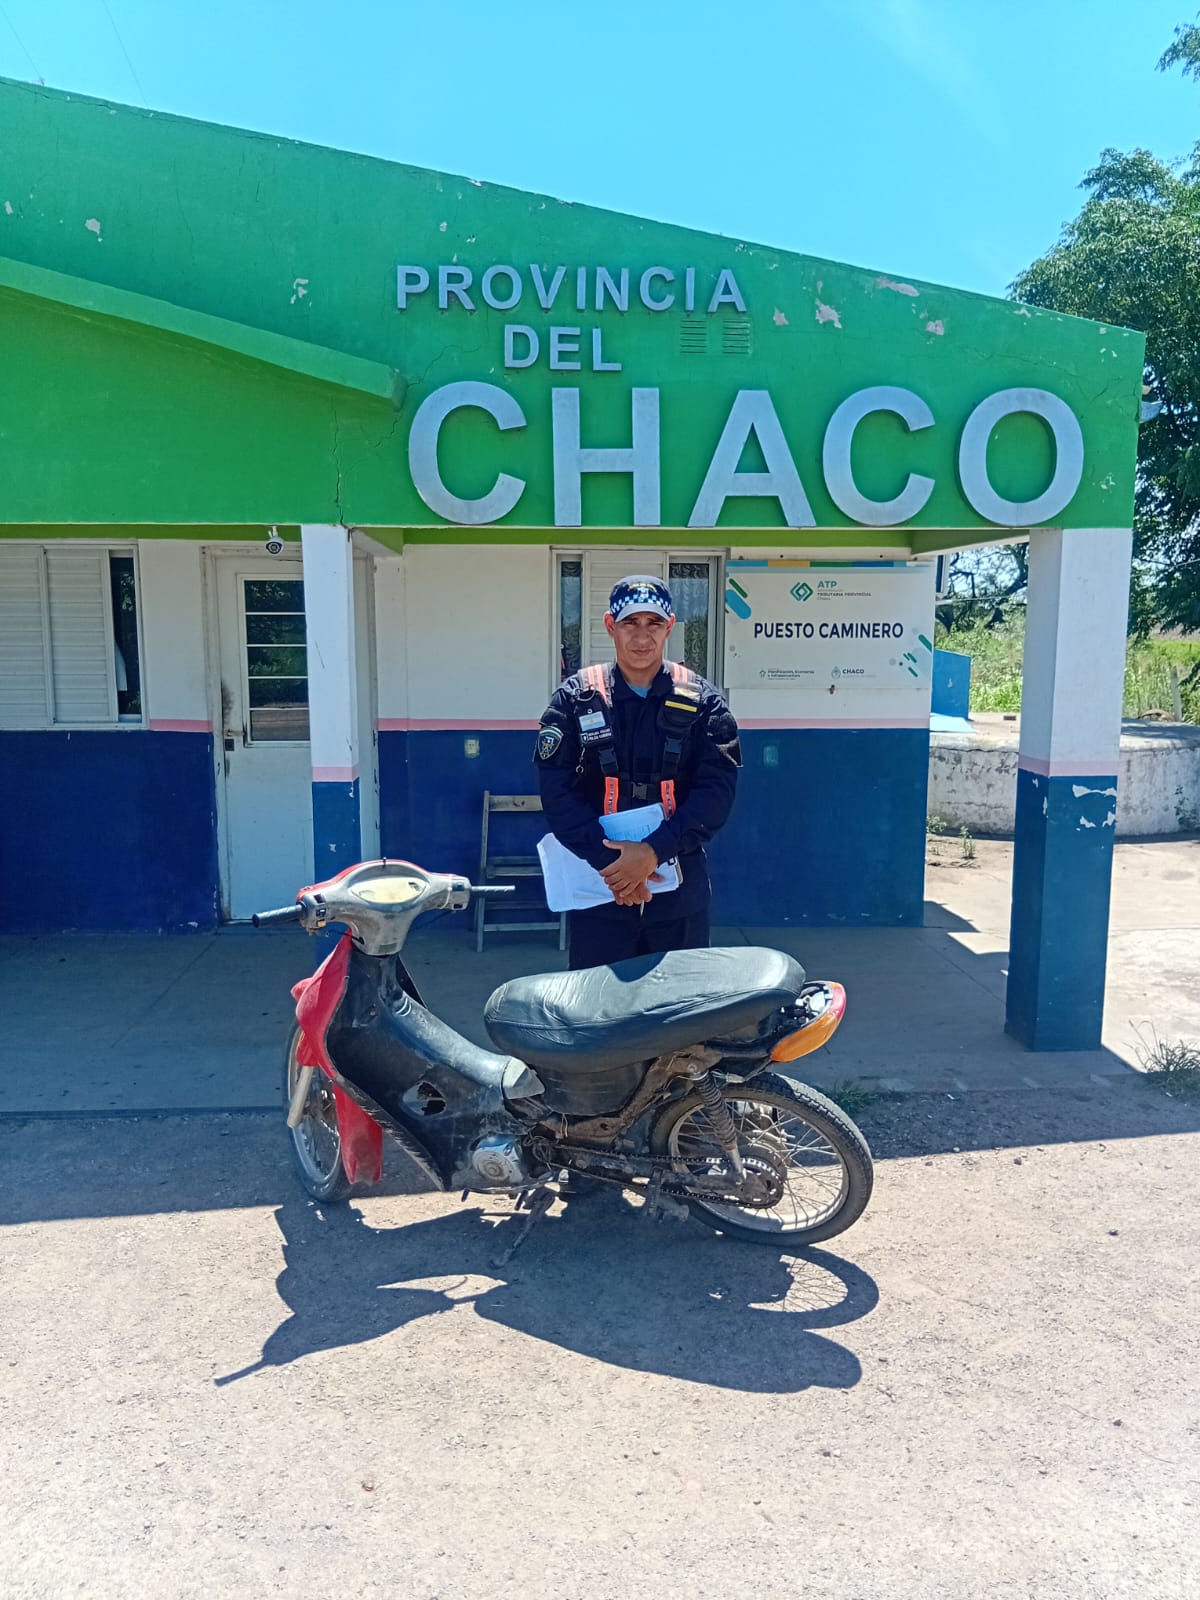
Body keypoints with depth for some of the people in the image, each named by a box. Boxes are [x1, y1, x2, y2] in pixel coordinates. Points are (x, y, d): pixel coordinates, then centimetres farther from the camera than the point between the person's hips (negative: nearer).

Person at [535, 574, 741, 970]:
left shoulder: (701, 701, 2)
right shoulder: (576, 699, 1)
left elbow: (717, 790, -6)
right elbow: (557, 790, -6)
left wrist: (654, 851, -18)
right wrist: (608, 860, -16)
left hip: (680, 890, 1)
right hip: (596, 884, 0)